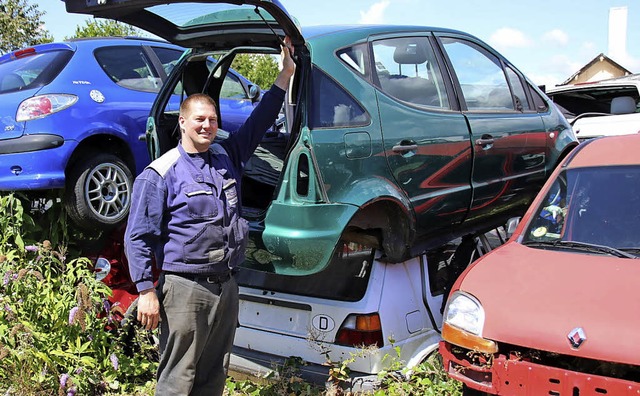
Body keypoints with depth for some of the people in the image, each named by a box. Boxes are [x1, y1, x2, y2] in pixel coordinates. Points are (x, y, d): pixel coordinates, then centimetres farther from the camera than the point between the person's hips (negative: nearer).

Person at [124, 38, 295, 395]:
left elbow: (259, 122, 19)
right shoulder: (160, 174, -6)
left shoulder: (227, 158, 12)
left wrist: (286, 74, 14)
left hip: (227, 286, 6)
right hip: (185, 289, -6)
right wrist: (146, 291, -13)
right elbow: (138, 238, -7)